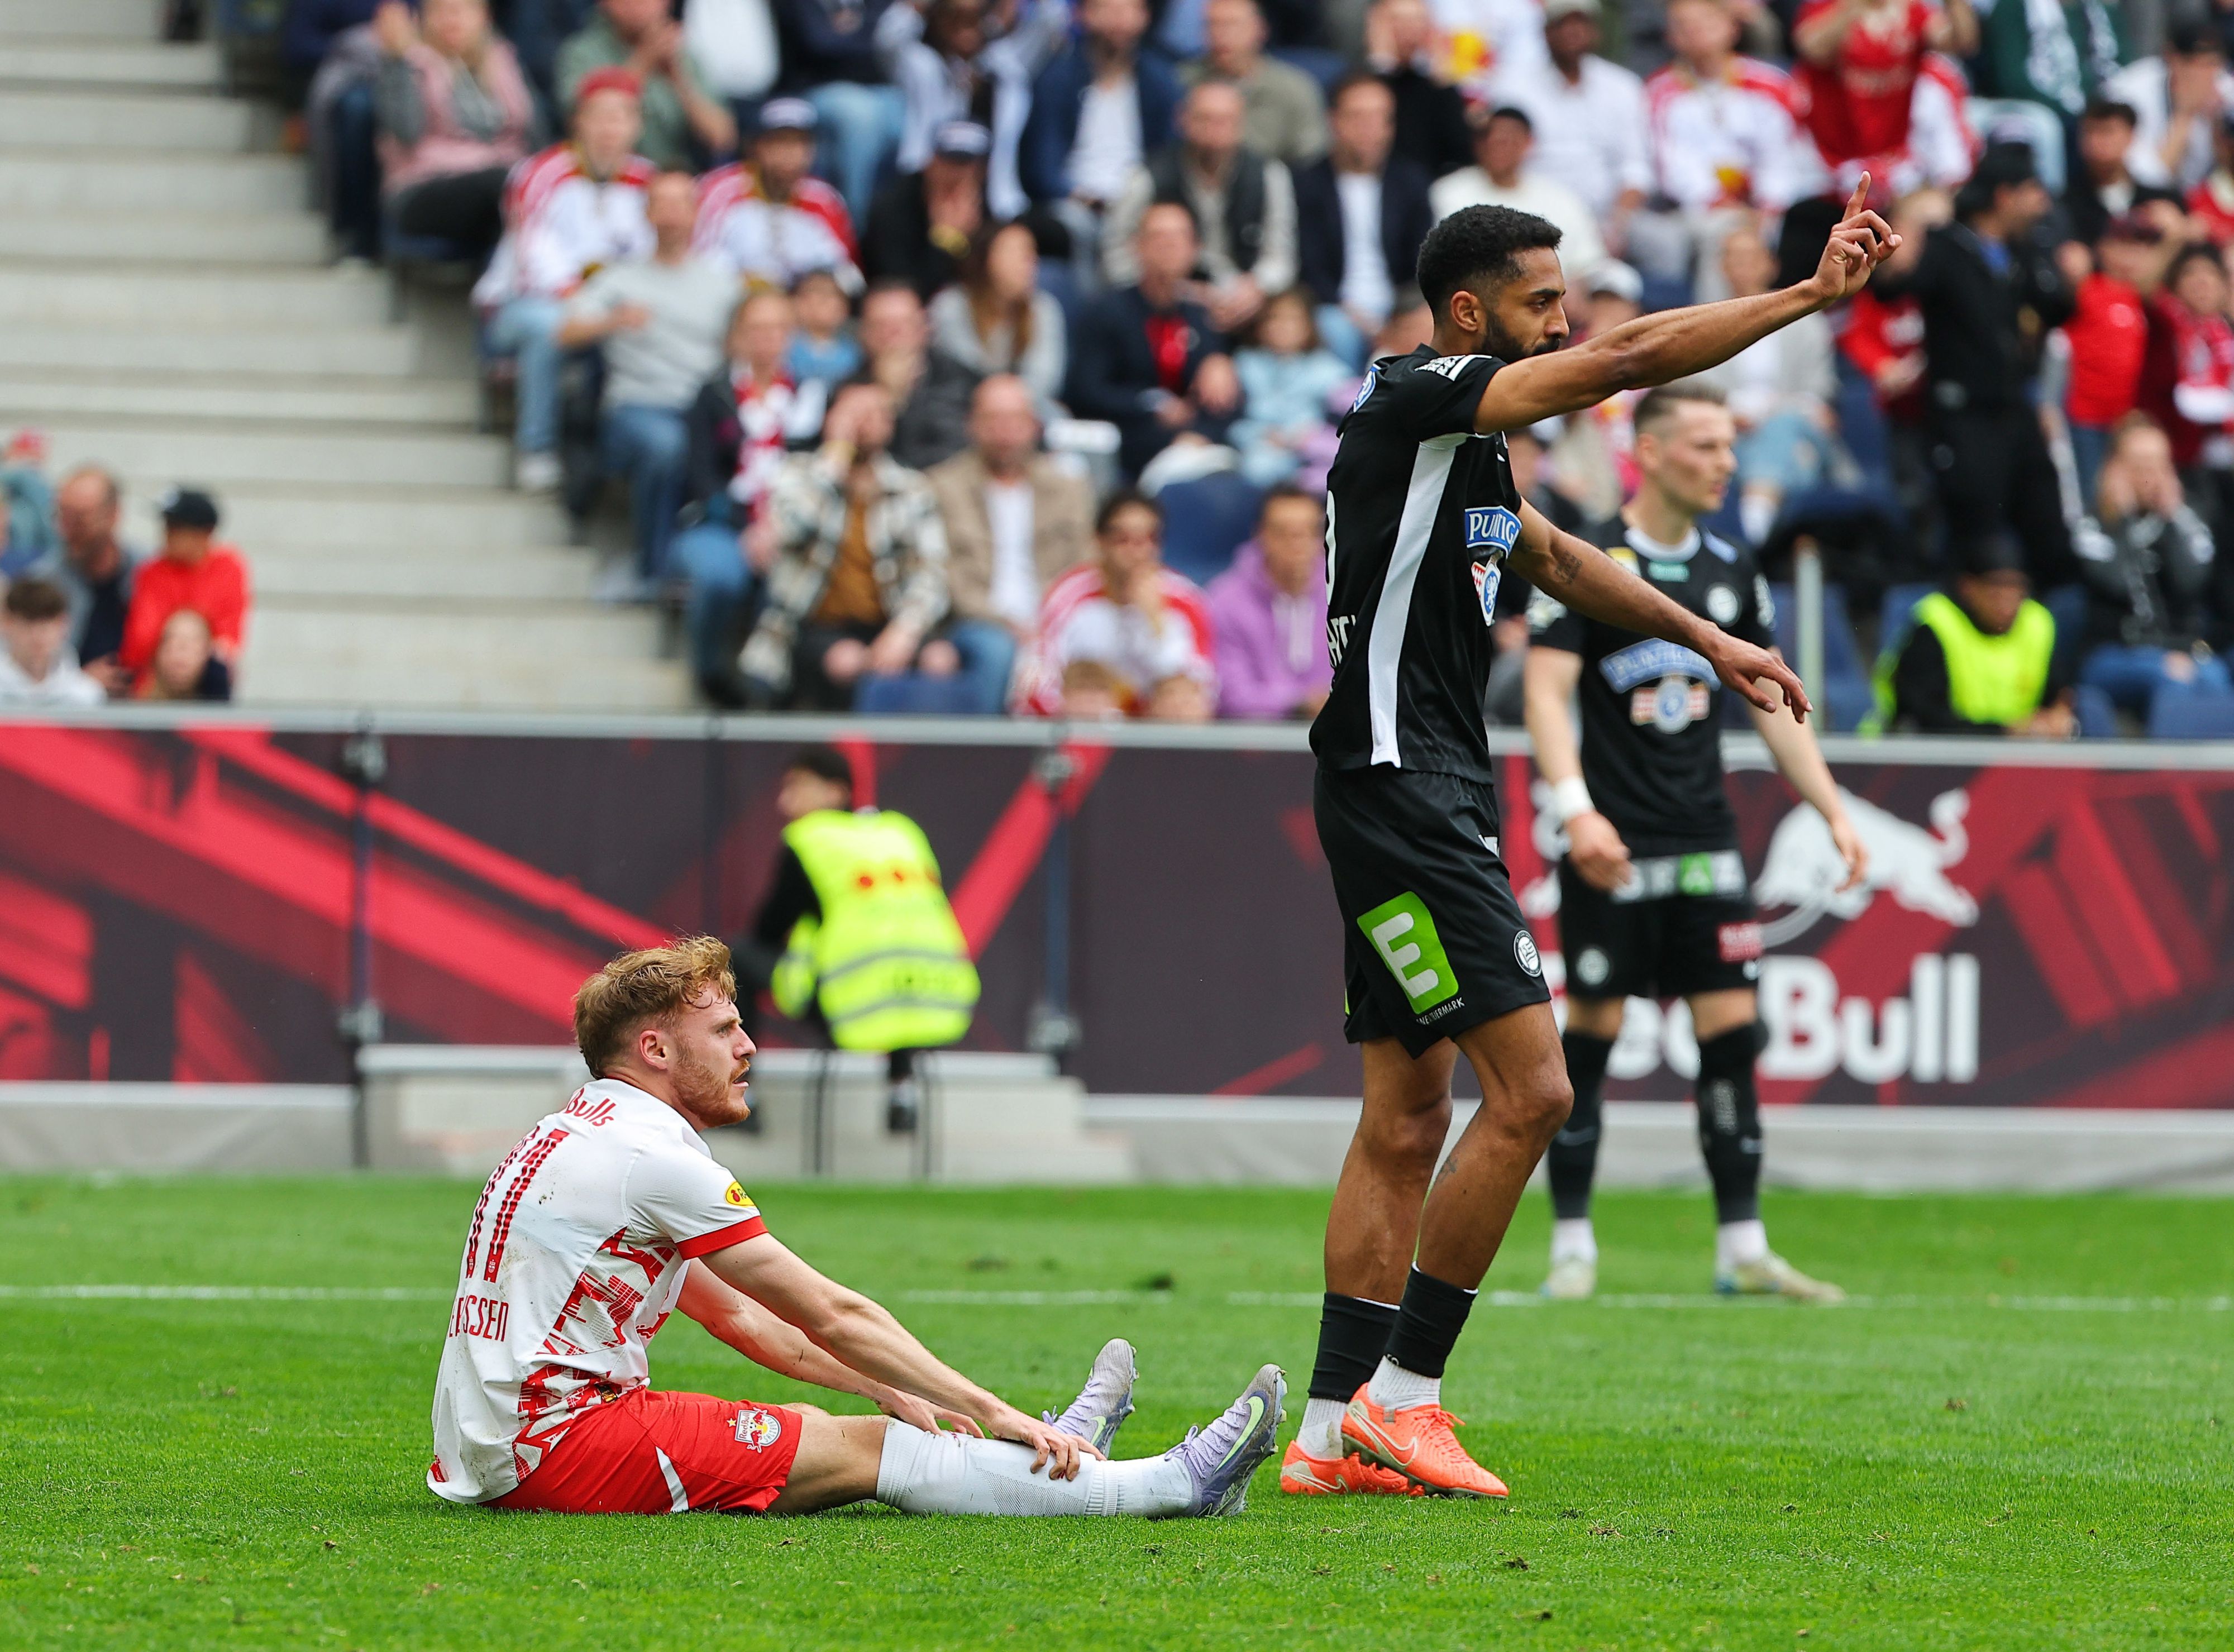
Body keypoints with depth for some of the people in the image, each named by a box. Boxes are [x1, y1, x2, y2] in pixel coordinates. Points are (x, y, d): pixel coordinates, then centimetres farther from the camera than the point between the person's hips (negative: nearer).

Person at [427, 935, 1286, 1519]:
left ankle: (1042, 1454, 33)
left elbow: (732, 1313, 24)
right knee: (858, 1450, -6)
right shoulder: (651, 1156, -13)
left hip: (491, 1448, 10)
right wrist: (993, 1413, -4)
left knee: (810, 1428, 19)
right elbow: (833, 1317, -10)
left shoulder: (585, 1135, 18)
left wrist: (890, 1392, 20)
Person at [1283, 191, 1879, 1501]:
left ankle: (1337, 1434, 11)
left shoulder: (1469, 447, 17)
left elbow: (1557, 559, 35)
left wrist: (1711, 642, 35)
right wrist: (1813, 294, -16)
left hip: (1435, 803, 10)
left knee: (1408, 1121, 10)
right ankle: (1400, 1393, -8)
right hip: (1401, 793, -10)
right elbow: (1630, 358, -19)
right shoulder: (1416, 400, -12)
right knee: (1531, 1091, -13)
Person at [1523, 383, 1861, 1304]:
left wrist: (1833, 811, 11)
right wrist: (1576, 810, -26)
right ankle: (1573, 1245, 9)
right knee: (1590, 1037, -1)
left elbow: (1773, 704, 18)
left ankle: (1742, 1251, 1)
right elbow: (1547, 693, -13)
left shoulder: (1732, 573, 11)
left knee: (1732, 1035, -2)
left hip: (1704, 844, 5)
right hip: (1612, 847, -5)